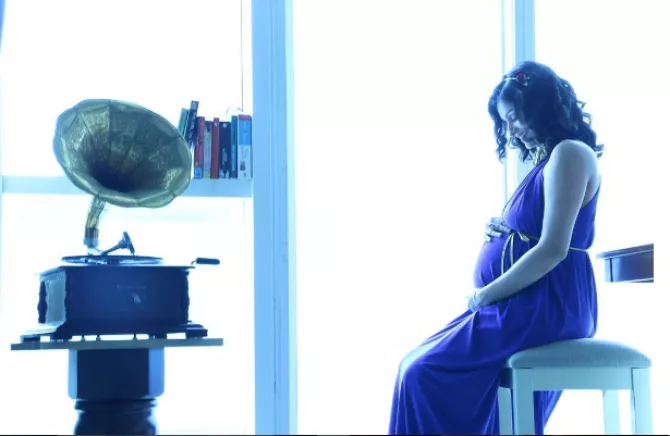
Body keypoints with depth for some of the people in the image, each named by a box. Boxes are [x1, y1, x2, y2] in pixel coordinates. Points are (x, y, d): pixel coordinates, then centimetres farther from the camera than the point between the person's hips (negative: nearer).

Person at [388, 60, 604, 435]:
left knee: (423, 373, -14)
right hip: (536, 305, 10)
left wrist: (487, 295, -13)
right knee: (421, 365, 8)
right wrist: (501, 233, 2)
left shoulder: (569, 153, -12)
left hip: (549, 306, -10)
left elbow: (553, 249, -20)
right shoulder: (551, 160, 19)